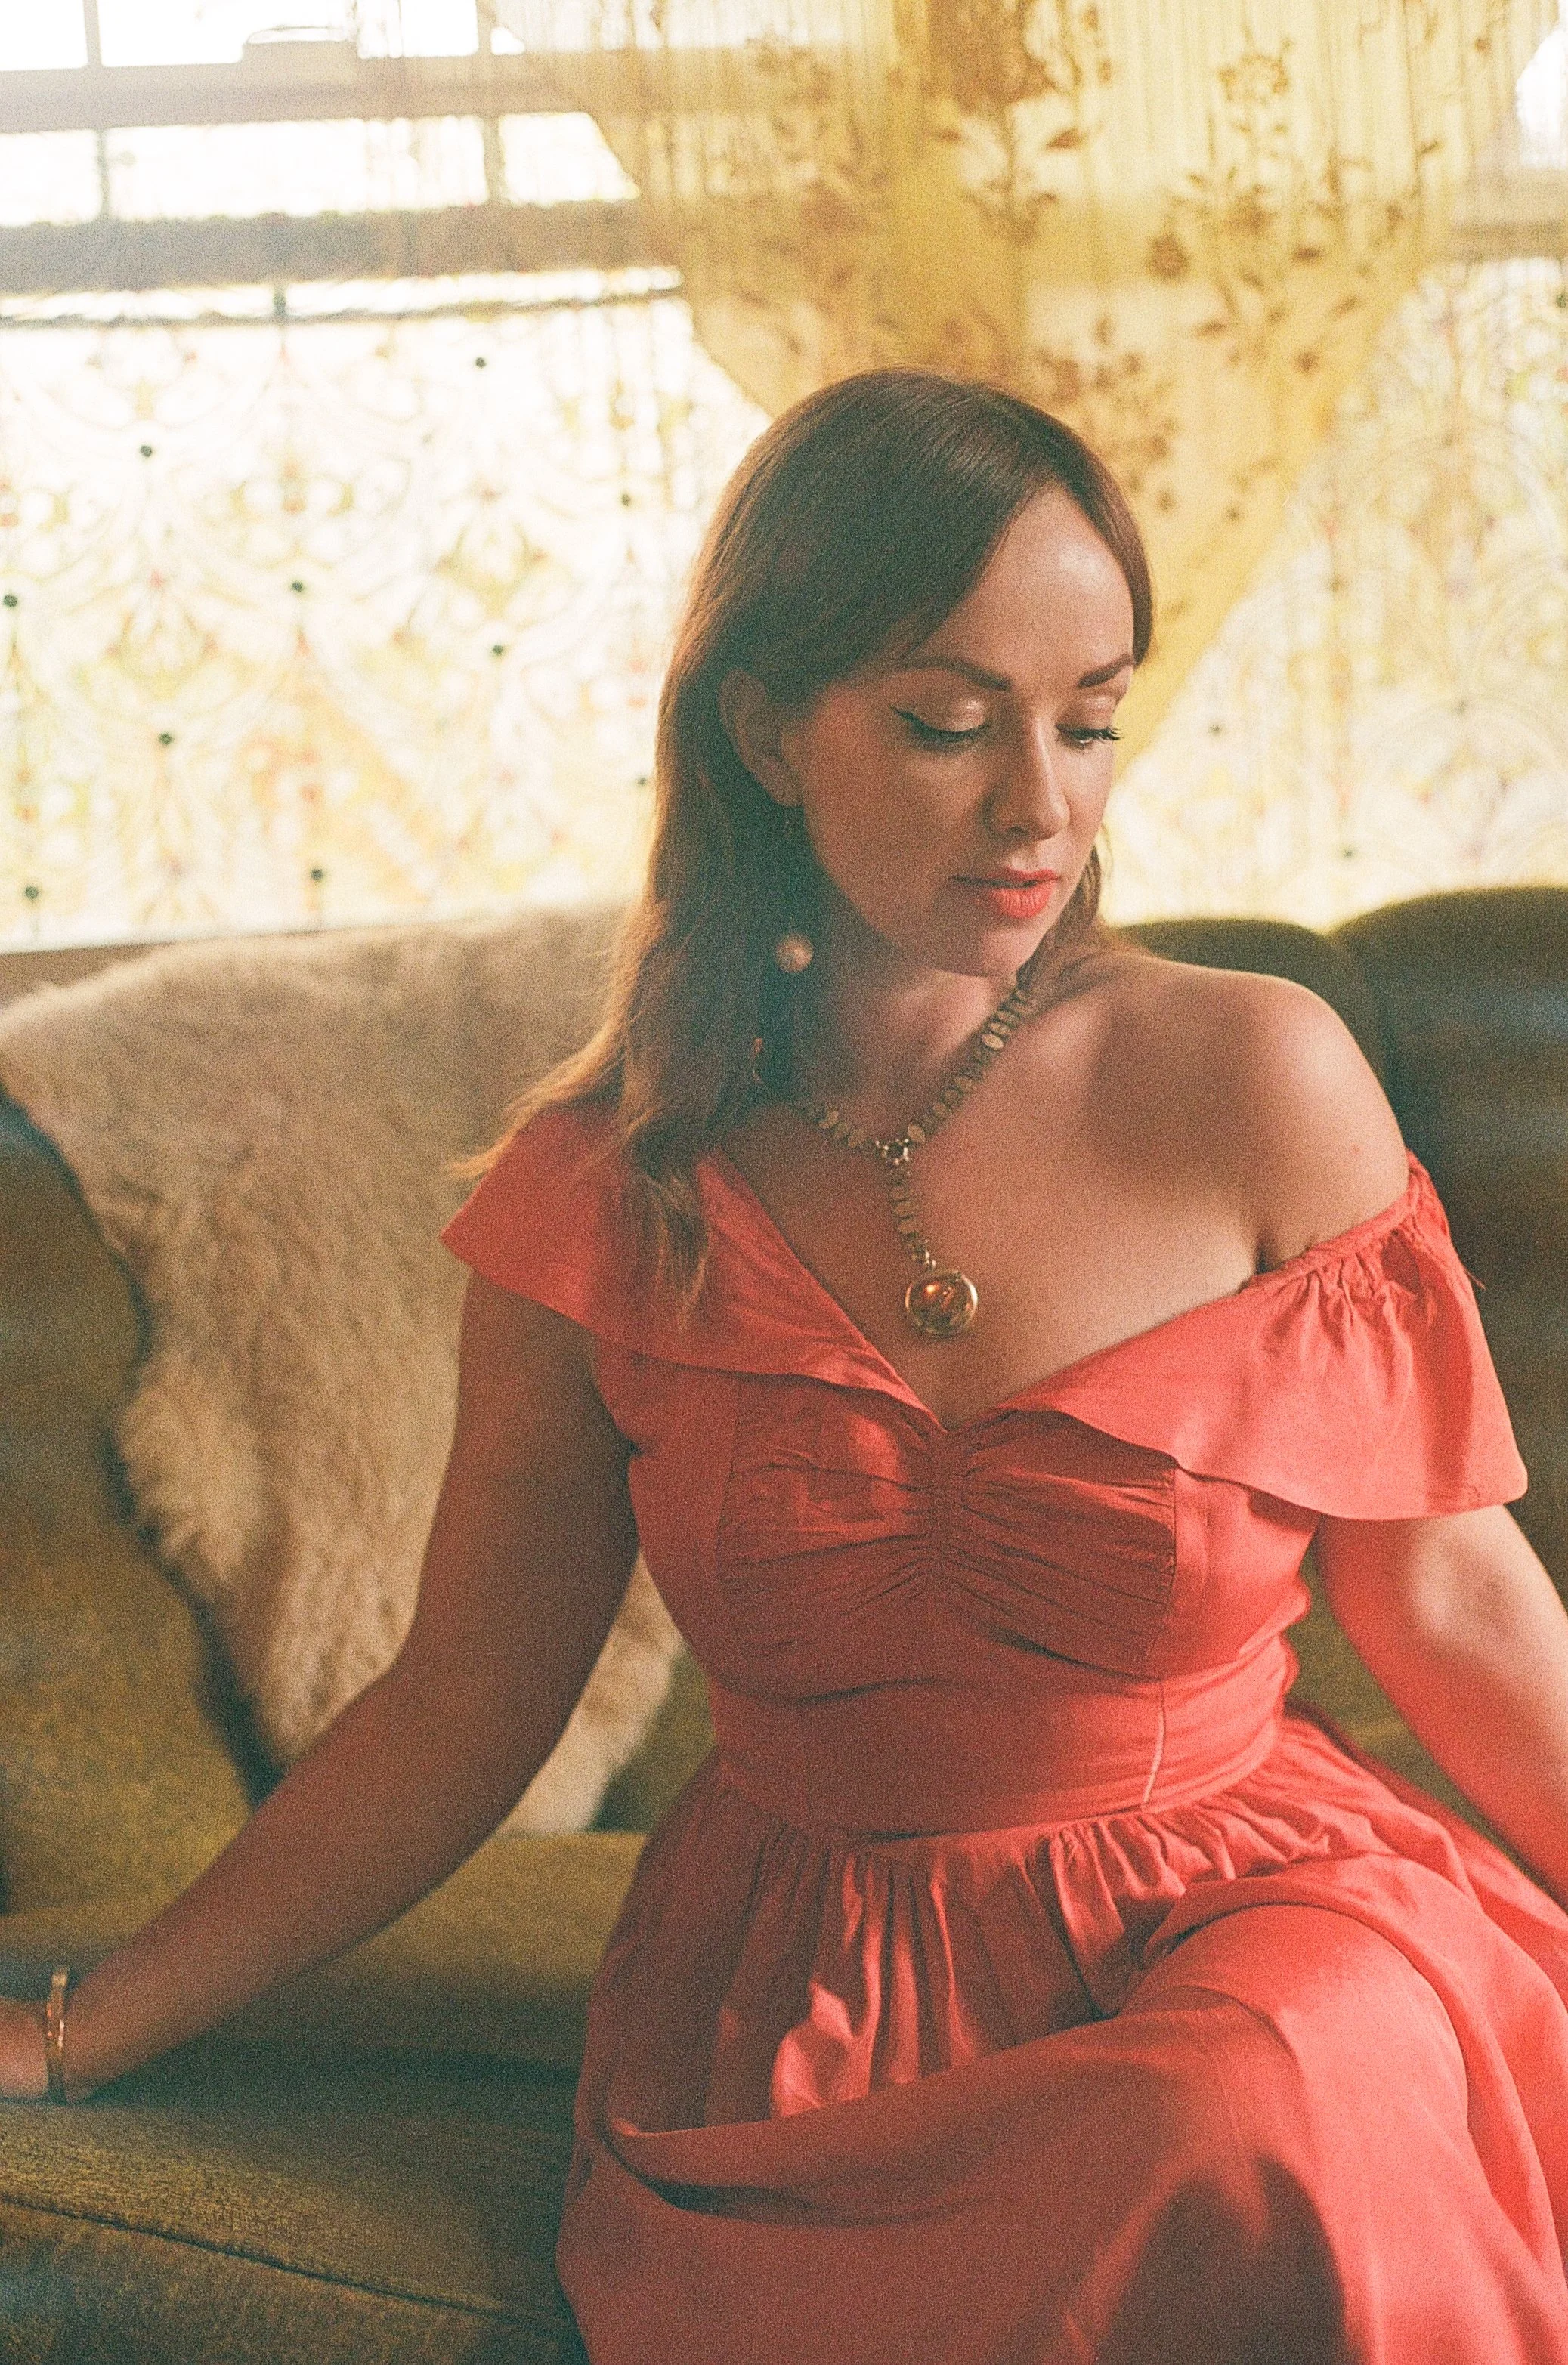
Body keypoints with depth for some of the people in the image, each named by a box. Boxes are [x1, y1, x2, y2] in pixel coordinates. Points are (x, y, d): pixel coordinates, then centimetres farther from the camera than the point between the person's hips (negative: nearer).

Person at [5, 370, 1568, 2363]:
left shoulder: (1253, 1082, -7)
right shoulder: (601, 1196, -3)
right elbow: (455, 1716, 5)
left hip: (1251, 1933, 0)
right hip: (800, 2011, 0)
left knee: (1262, 2144, -35)